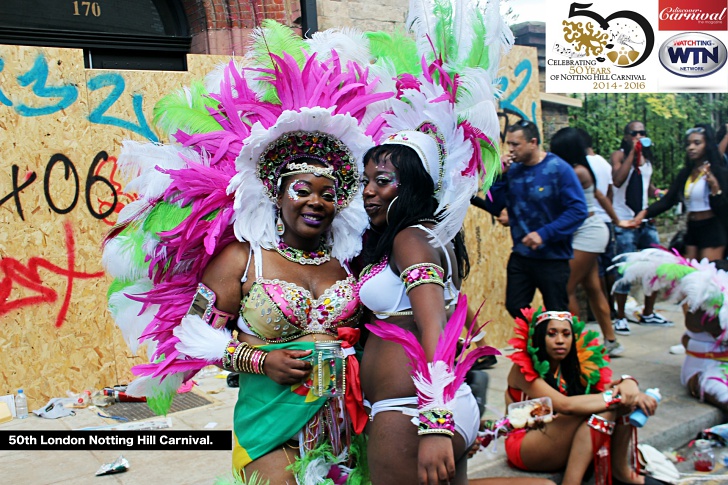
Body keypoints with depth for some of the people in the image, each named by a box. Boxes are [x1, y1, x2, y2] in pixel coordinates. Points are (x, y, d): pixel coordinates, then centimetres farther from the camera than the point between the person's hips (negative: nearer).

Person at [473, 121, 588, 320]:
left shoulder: (558, 169, -13)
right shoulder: (512, 170, 2)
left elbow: (578, 210, -19)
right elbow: (493, 207, 1)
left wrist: (544, 234, -25)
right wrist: (499, 175, -11)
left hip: (552, 257, -5)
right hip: (520, 256, 5)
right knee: (515, 308, 10)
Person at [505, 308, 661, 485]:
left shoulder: (579, 362, 2)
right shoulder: (523, 369, -19)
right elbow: (565, 405, -31)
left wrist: (628, 382, -29)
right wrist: (615, 396, -31)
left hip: (565, 447, 7)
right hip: (525, 448, -7)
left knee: (627, 401, -11)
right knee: (599, 408, -28)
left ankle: (620, 469, -5)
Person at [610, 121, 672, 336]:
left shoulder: (648, 157, 14)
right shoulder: (619, 156, -6)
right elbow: (618, 180, -25)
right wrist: (633, 152, -21)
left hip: (646, 221, 7)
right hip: (625, 223, -7)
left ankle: (648, 313, 23)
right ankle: (620, 318, 6)